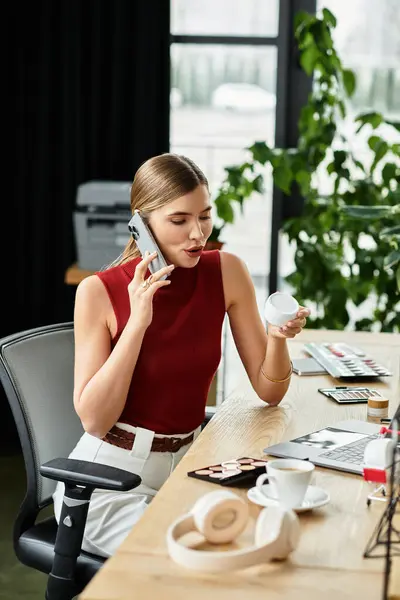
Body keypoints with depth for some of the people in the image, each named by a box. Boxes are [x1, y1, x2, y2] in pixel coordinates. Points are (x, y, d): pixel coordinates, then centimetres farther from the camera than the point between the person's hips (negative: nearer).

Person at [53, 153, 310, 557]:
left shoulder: (227, 272, -6)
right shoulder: (99, 292, -14)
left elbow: (269, 392, -2)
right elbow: (93, 419, -18)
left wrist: (278, 337, -23)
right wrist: (138, 322, -25)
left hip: (186, 464, 4)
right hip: (109, 479, -4)